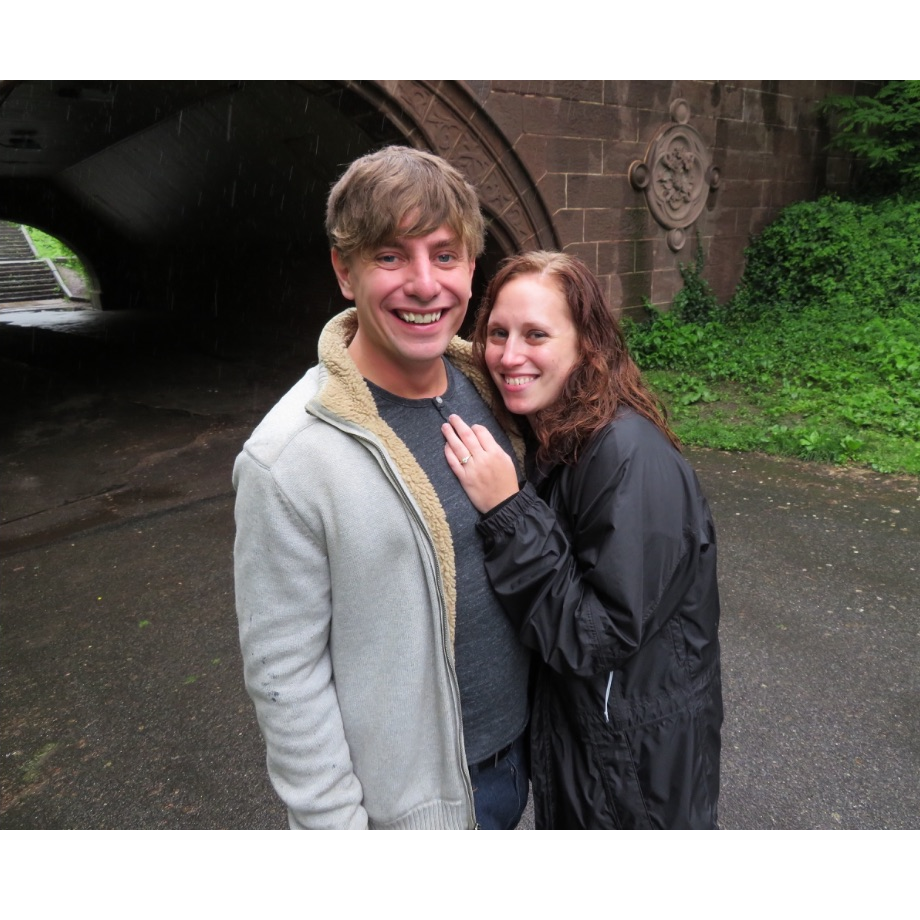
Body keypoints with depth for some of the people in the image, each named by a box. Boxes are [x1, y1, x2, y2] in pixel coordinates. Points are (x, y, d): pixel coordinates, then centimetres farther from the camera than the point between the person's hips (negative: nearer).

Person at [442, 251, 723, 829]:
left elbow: (604, 635, -29)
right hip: (563, 716, 7)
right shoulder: (535, 436, -5)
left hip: (637, 751, -7)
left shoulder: (630, 457, -30)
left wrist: (507, 511, -32)